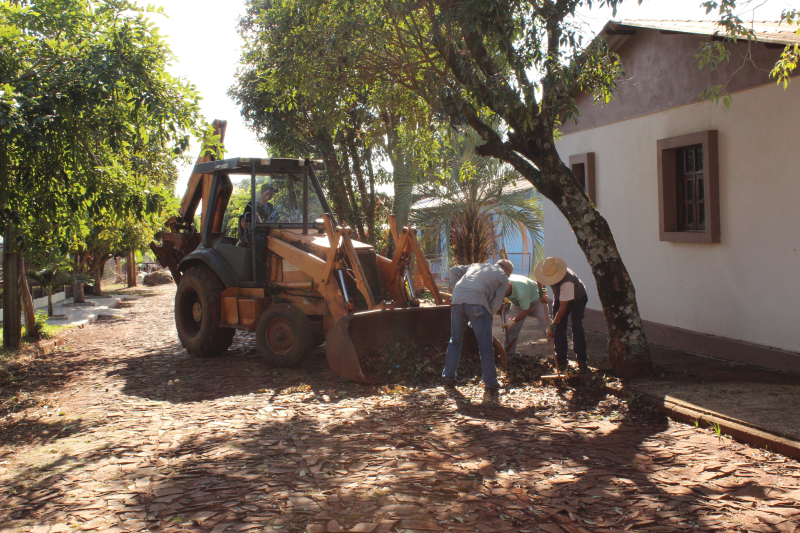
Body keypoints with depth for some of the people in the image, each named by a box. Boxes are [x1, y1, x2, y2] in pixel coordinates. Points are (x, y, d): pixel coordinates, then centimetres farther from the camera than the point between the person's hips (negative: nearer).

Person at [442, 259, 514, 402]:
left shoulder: (477, 265, 34)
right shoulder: (503, 278, 19)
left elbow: (454, 271, 25)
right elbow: (496, 304, 8)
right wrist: (487, 316, 20)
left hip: (457, 299, 5)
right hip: (477, 303, -5)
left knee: (455, 341, 19)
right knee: (485, 347, -1)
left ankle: (448, 379, 25)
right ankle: (490, 387, -2)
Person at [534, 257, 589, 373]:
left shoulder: (567, 282, -44)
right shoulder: (547, 271, -24)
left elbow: (563, 307, -39)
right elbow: (540, 280, 4)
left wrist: (553, 326, -37)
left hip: (577, 299, -6)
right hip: (559, 297, 6)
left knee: (577, 326, -19)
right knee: (559, 328, -3)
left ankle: (581, 361, -16)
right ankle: (561, 359, 4)